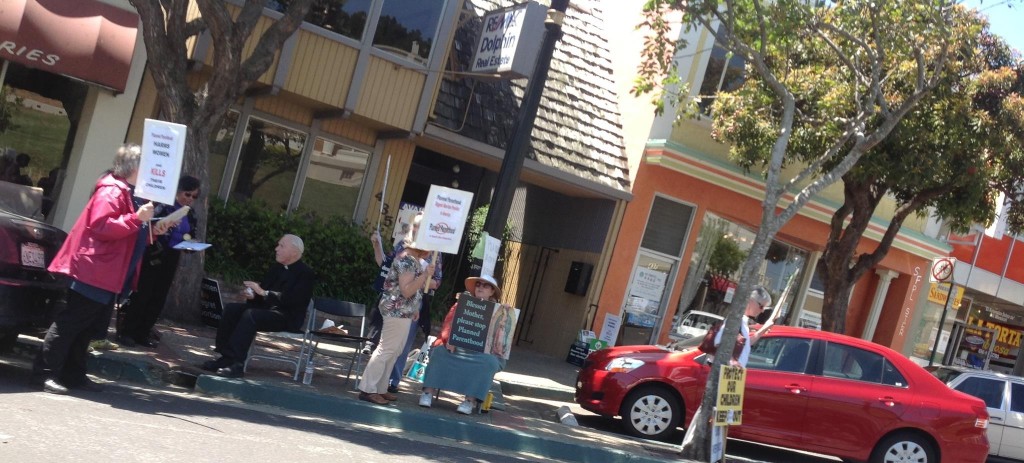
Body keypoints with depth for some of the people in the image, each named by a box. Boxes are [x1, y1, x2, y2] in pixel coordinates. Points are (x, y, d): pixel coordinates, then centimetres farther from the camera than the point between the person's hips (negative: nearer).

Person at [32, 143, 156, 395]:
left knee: (87, 327, 13)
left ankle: (73, 374, 19)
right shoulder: (111, 191, -13)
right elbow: (102, 226, -24)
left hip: (104, 273, 11)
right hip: (92, 270, -11)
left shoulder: (124, 191, 17)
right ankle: (47, 372, -1)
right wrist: (136, 218, -28)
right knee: (70, 322, -6)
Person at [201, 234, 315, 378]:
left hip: (289, 318, -8)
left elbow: (291, 299, -21)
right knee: (231, 309, -9)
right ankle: (226, 356, -13)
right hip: (267, 308, 9)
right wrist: (253, 294, -6)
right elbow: (263, 288, 18)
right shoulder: (277, 268, 17)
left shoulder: (306, 273, -9)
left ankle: (237, 363, -32)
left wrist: (263, 292, -21)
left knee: (250, 315, -32)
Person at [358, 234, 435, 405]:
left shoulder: (414, 259, 13)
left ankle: (380, 388, 19)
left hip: (404, 311, 10)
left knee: (394, 352, 13)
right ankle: (367, 389, -2)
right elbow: (406, 291, -24)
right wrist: (426, 275, -23)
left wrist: (414, 308, 19)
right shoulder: (407, 260, -18)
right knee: (386, 350, -6)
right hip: (397, 311, -10)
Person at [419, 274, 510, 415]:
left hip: (481, 352, -1)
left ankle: (470, 400, -32)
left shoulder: (497, 310, 13)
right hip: (455, 347, 1)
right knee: (440, 352, -29)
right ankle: (428, 392, -28)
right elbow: (448, 324, 5)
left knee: (489, 362, -33)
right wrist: (449, 340, -15)